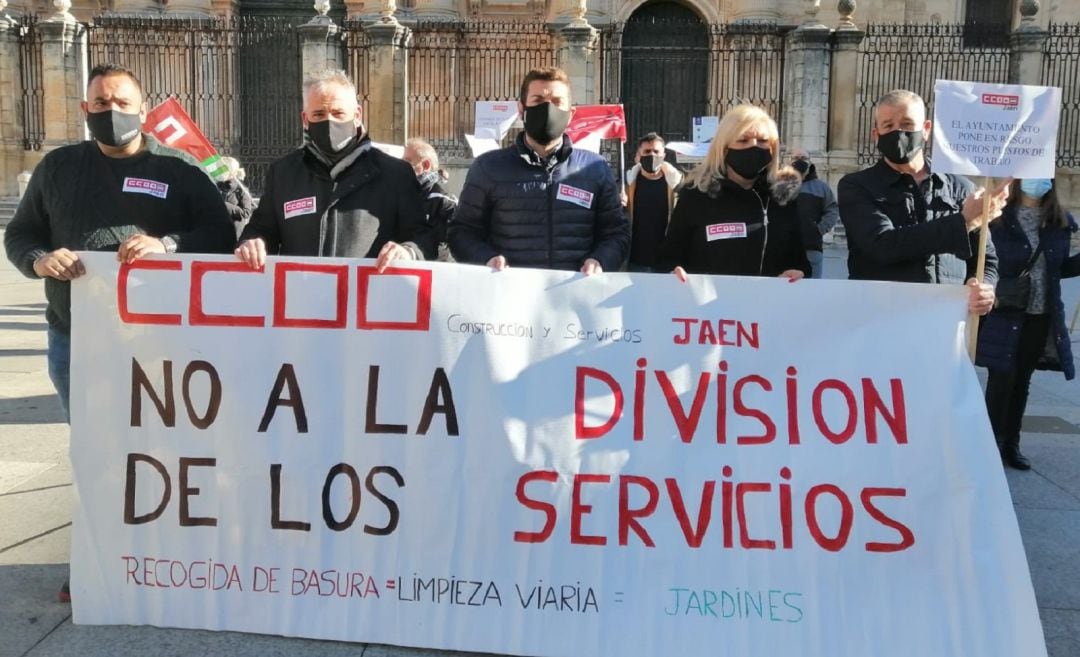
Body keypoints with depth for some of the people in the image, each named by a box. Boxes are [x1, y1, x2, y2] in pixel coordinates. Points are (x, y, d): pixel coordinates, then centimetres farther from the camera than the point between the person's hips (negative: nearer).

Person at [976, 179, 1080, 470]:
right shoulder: (998, 218, -12)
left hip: (1042, 318, 5)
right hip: (1005, 315, -5)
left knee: (1021, 381, 13)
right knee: (1001, 380, 1)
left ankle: (1011, 443, 24)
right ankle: (992, 443, 14)